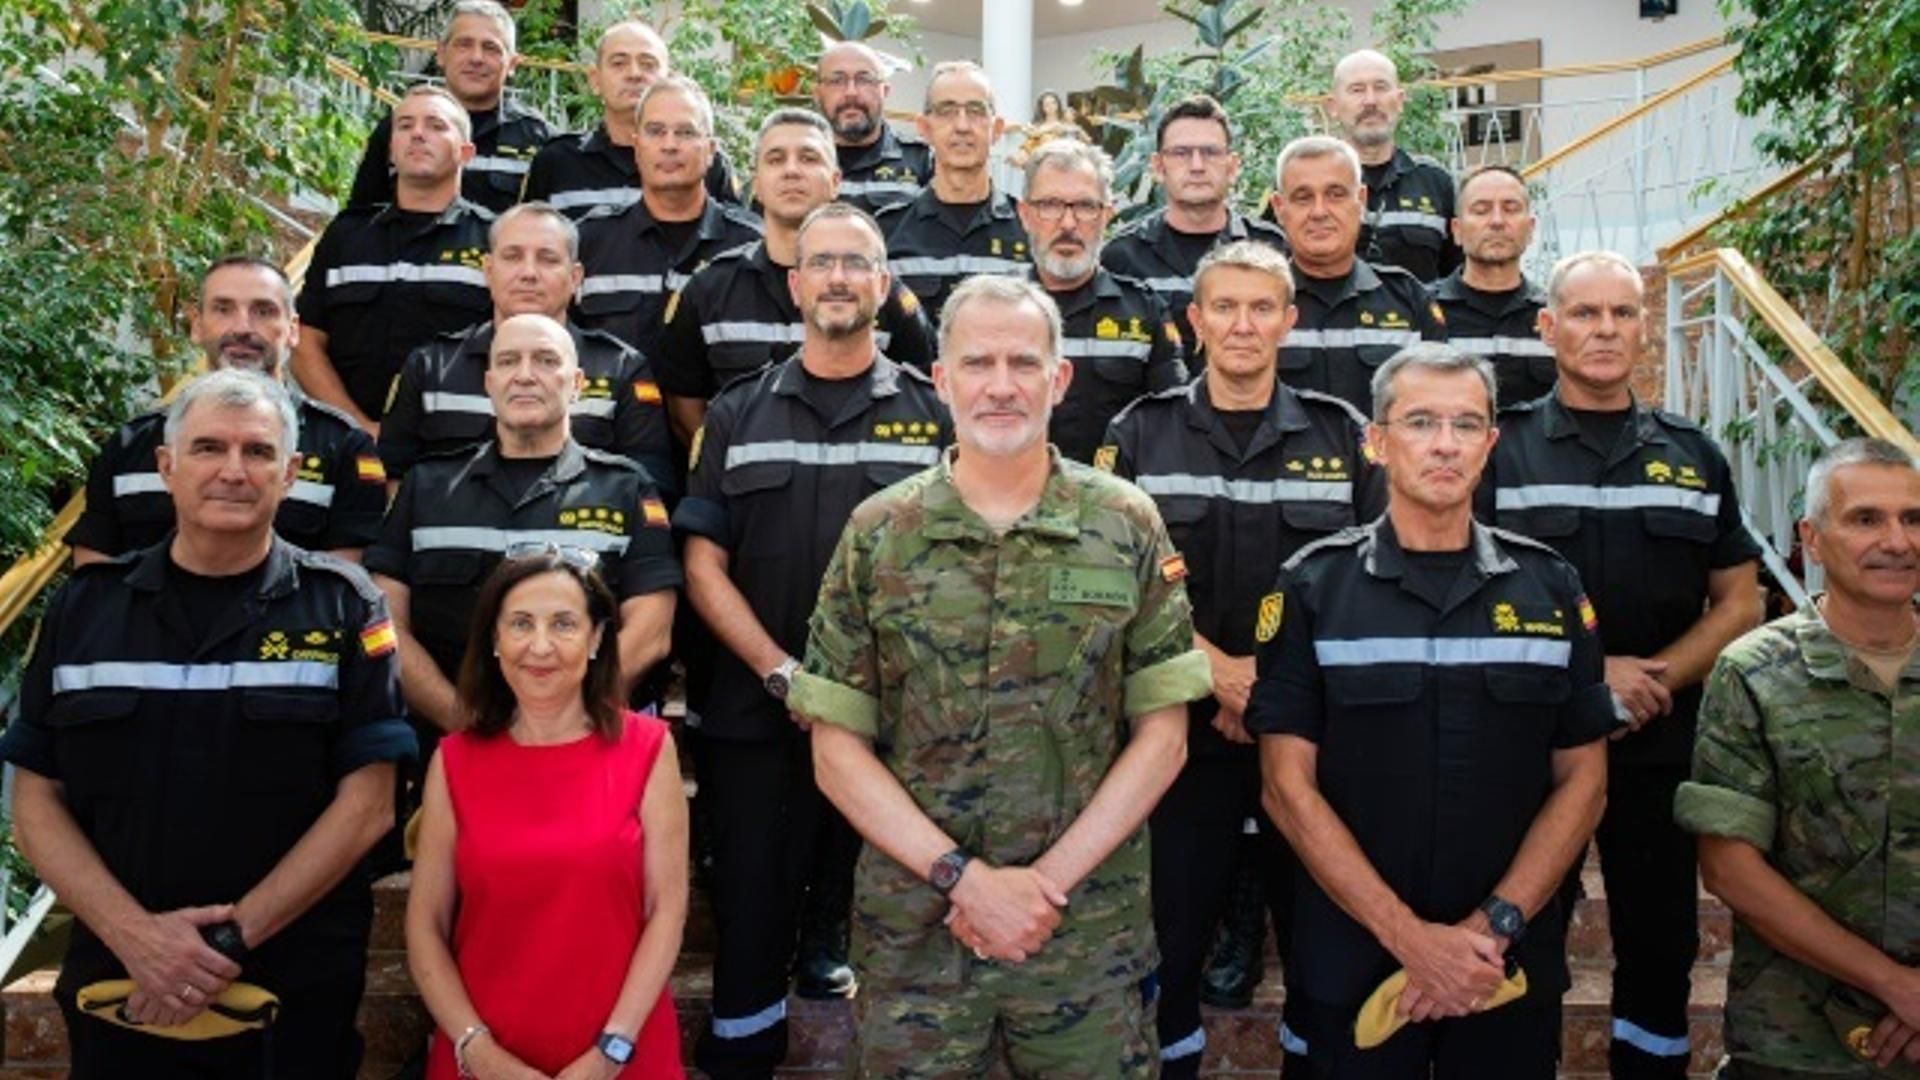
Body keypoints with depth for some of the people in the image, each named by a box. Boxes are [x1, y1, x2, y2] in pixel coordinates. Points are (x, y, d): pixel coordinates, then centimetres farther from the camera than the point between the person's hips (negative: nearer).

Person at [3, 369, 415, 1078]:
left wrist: (232, 938, -14)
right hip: (118, 990, 2)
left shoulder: (341, 607, -3)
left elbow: (366, 805, -7)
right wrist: (134, 933, -11)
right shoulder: (84, 607, 4)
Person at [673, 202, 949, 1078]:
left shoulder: (934, 414, 4)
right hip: (755, 715, 1)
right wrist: (781, 672, -10)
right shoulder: (737, 414, 7)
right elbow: (704, 565, 3)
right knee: (749, 914, 8)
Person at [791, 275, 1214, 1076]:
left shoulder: (1127, 526, -1)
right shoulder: (878, 535, -2)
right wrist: (962, 877, -11)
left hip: (1092, 931, 0)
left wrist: (1050, 879, -11)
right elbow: (837, 749, -2)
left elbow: (1162, 736, -2)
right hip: (913, 930, 0)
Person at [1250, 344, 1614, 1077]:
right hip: (1350, 967, -2)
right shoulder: (1313, 588, -4)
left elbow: (1582, 779, 3)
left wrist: (1495, 925, -10)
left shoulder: (1550, 589, 3)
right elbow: (1287, 786, -8)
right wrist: (1407, 935, -16)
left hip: (1513, 971, 2)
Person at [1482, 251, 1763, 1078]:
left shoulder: (1695, 457, 9)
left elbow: (1739, 603, 7)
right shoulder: (1499, 450, -1)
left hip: (1660, 749, 3)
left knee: (1662, 949, 12)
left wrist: (1657, 675, -11)